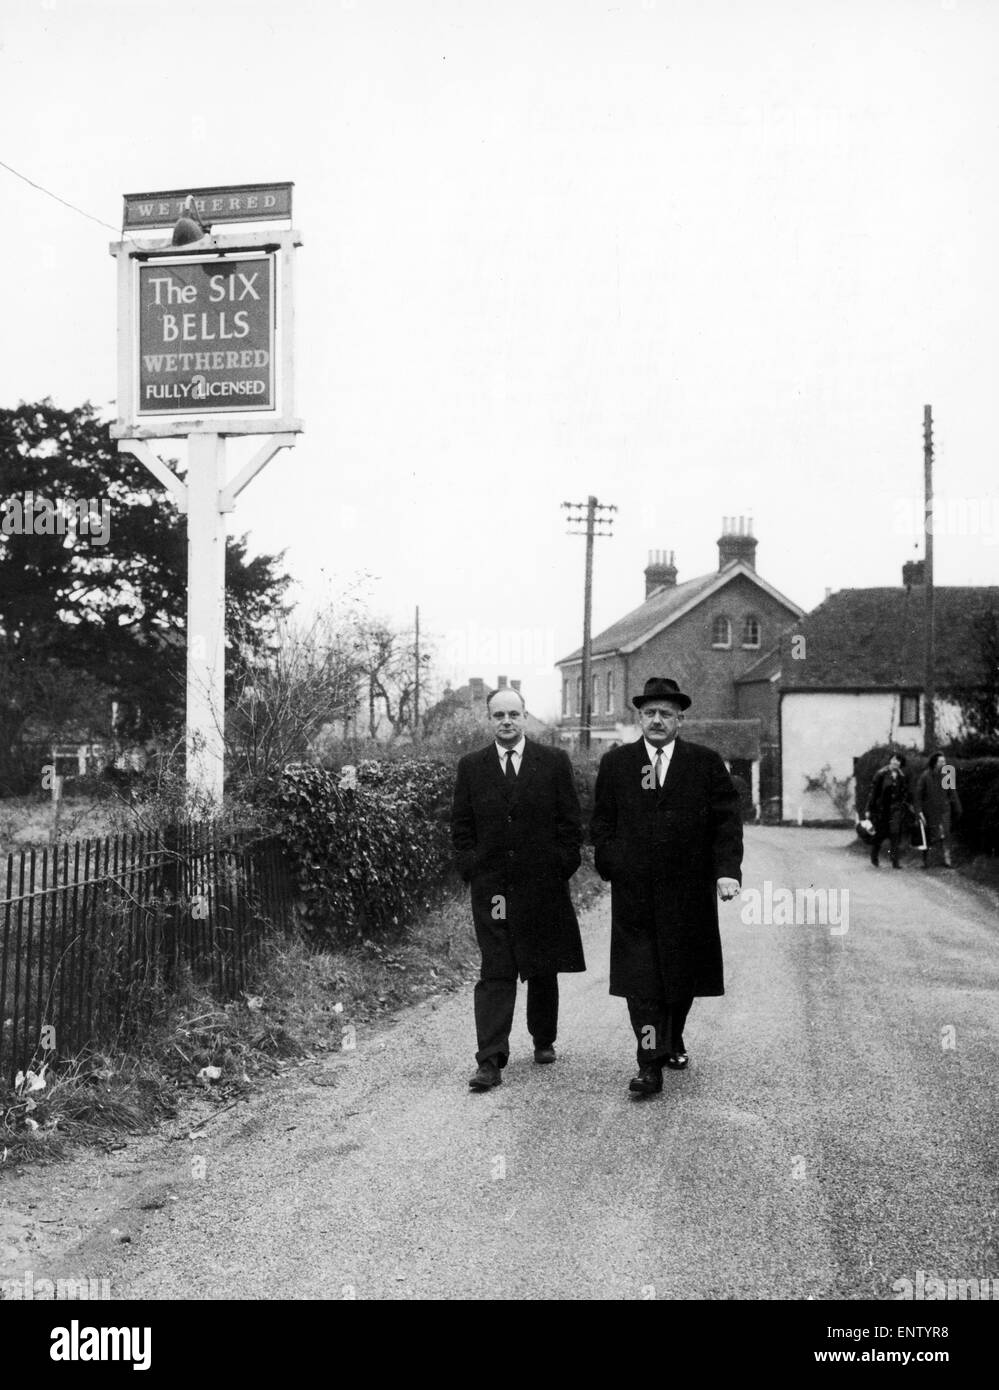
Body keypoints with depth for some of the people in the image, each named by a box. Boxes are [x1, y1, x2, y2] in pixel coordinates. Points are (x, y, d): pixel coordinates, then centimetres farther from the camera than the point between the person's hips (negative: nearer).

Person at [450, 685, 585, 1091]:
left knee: (544, 970, 13)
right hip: (490, 887, 0)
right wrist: (472, 870, -1)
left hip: (543, 886, 0)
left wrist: (561, 869, -3)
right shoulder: (470, 767, 6)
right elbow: (461, 827, 8)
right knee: (495, 973, -5)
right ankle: (491, 1061, -6)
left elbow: (570, 823, 3)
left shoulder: (554, 762, 2)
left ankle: (544, 1040, 32)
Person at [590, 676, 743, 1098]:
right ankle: (650, 1064, -1)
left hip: (689, 893, 1)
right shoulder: (615, 764, 6)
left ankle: (673, 1040, 37)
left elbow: (727, 821, 0)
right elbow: (602, 824, 9)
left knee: (683, 975, 13)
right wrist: (613, 868, -2)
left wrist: (728, 870, -12)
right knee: (641, 979, -5)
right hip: (634, 892, 0)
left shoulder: (706, 763, 4)